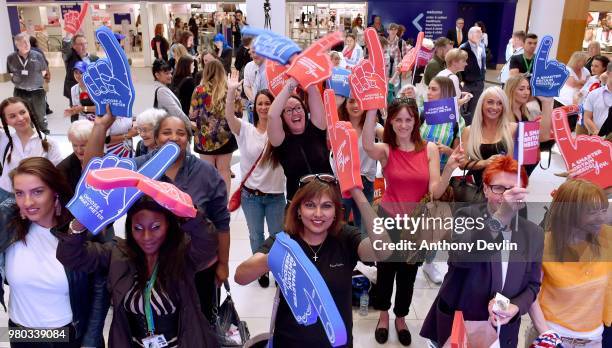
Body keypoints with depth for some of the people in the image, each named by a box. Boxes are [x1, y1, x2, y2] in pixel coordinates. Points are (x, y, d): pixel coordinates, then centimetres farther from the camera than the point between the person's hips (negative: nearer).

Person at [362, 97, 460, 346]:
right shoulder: (385, 150, -11)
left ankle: (401, 317, 43)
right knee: (385, 270, 16)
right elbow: (367, 145, -37)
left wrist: (449, 169, -31)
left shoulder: (430, 149, -8)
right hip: (388, 219, -1)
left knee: (408, 274, 17)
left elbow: (436, 191, -14)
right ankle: (384, 314, 43)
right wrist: (371, 109, -45)